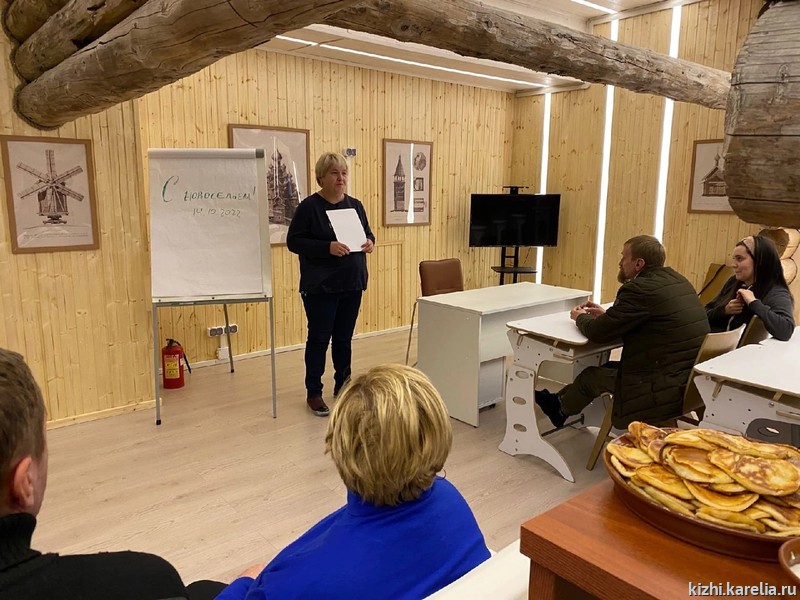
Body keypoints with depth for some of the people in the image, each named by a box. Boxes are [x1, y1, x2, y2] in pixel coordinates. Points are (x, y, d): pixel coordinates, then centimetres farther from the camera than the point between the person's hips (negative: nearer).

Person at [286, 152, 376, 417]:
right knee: (319, 338, 1)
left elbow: (367, 233, 17)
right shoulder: (309, 206, -9)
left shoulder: (355, 205, 8)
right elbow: (294, 241, -12)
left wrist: (369, 242, -7)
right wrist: (327, 247, -24)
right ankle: (313, 393, 13)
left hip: (352, 284, 5)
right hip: (320, 286, -5)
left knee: (344, 338, 13)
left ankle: (343, 385, 28)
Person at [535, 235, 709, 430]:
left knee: (592, 376, 10)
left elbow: (598, 332, -14)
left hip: (666, 391, -9)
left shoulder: (640, 289, -20)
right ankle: (561, 401, 39)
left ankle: (560, 408, 39)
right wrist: (607, 314, 19)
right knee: (608, 367, 21)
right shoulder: (678, 280, 8)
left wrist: (580, 317, 7)